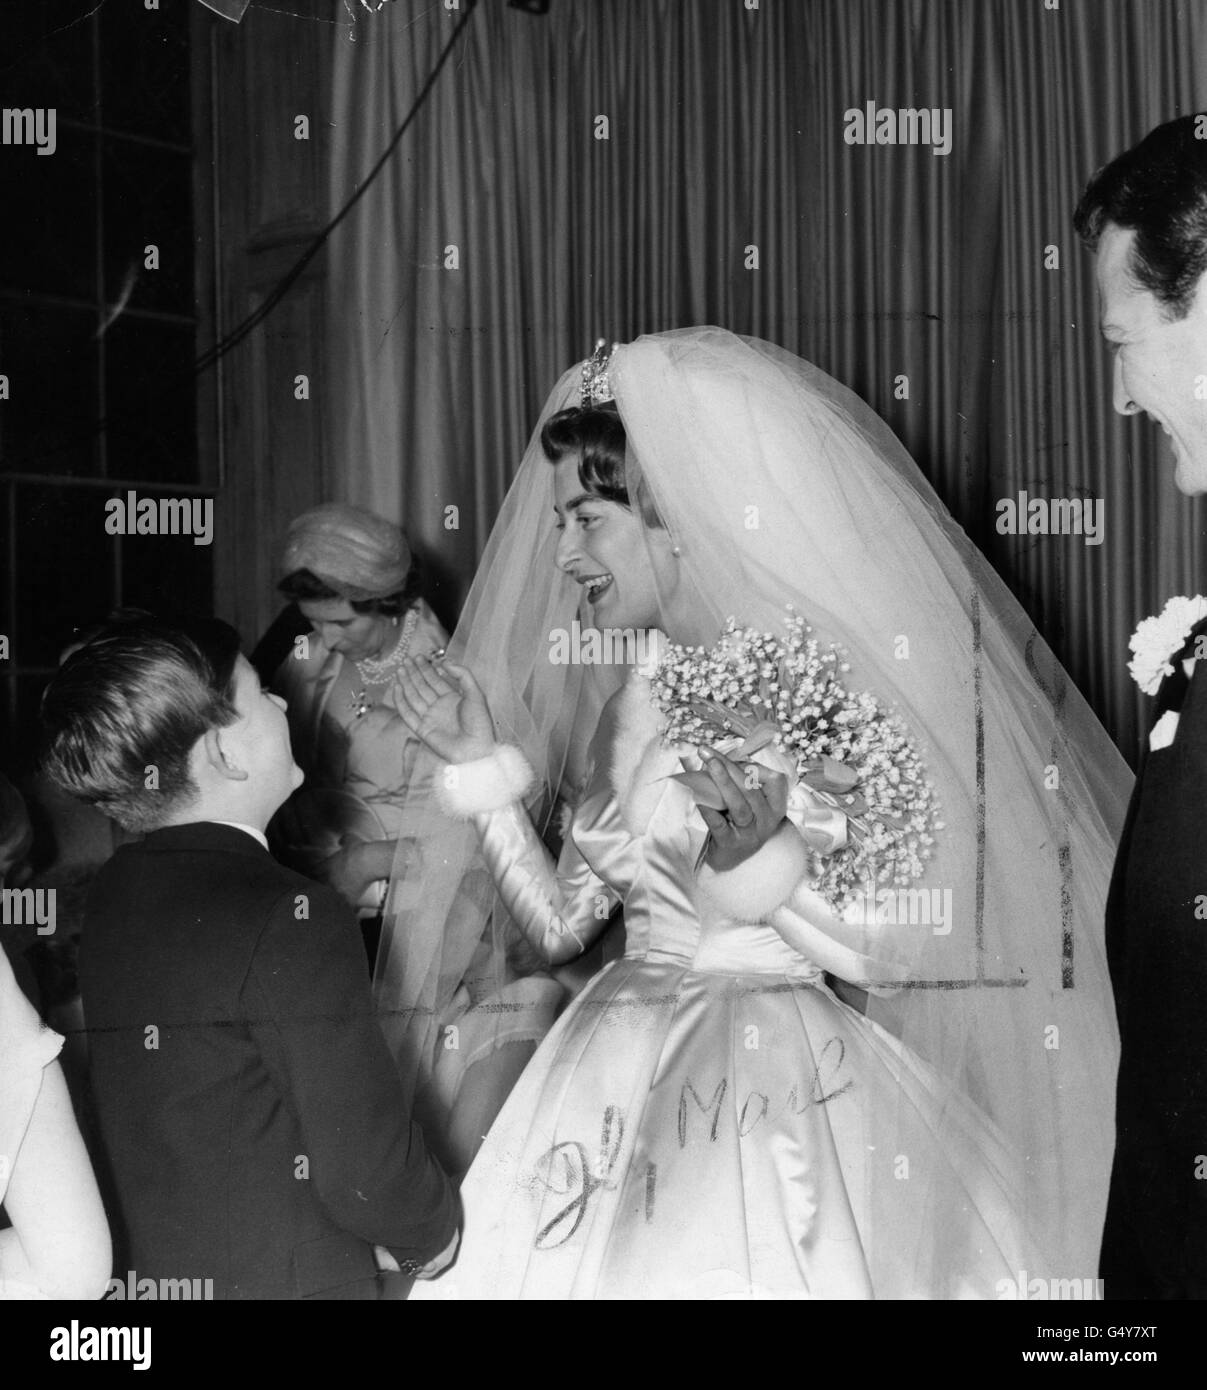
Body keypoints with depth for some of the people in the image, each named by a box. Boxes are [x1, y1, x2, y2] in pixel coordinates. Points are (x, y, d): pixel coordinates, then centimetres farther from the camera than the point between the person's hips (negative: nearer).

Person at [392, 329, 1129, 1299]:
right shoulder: (638, 699, 7)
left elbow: (876, 956, -11)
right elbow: (561, 924, 9)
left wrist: (758, 854, -25)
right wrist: (483, 765, 4)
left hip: (777, 1100, -6)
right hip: (622, 1093, 6)